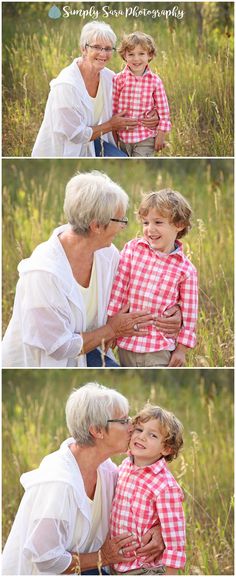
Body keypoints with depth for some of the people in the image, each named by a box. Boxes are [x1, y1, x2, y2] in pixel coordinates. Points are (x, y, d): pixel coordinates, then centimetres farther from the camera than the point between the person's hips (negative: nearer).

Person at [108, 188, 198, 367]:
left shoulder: (186, 269, -7)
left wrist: (182, 349, -2)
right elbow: (118, 290, -1)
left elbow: (189, 312, -2)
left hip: (160, 350, -2)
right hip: (127, 346, 2)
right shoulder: (132, 249, -4)